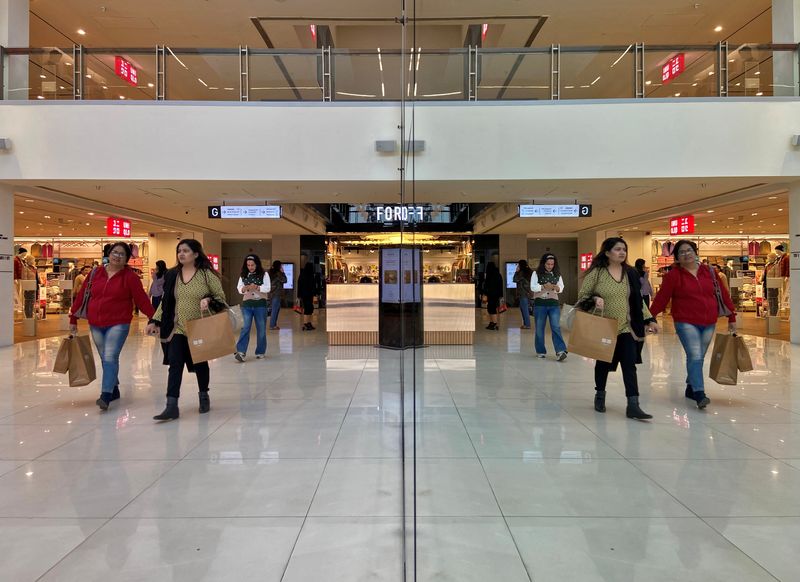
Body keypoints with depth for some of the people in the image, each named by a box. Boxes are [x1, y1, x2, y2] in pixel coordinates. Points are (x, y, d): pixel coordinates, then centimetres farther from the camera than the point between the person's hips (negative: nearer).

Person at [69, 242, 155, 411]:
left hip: (118, 324, -5)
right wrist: (73, 320, 11)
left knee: (110, 357, -15)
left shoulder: (130, 277, -5)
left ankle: (105, 395, -16)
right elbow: (81, 296, 10)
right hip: (96, 325, 5)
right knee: (105, 359, 14)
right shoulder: (95, 273, 6)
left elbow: (142, 300, -9)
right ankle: (114, 390, 28)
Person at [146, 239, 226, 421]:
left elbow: (221, 296, -4)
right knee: (175, 364, -7)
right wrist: (155, 321, 2)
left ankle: (204, 397, 34)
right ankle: (171, 406, -6)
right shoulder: (172, 275, 5)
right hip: (177, 328, 2)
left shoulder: (207, 274, -6)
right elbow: (165, 301, 10)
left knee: (200, 364, 12)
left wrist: (208, 300, -24)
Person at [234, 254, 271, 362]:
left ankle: (260, 352, 17)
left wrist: (256, 287, -24)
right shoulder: (243, 275, 7)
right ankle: (241, 351, -13)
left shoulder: (264, 274, 0)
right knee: (246, 327, -8)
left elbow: (268, 288, -9)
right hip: (247, 304, 1)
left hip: (260, 304, -1)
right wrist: (245, 288, -22)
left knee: (261, 329, 5)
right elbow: (239, 288, 0)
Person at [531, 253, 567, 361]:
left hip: (554, 304, 1)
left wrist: (557, 288, -19)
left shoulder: (557, 274, 8)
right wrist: (543, 286, -25)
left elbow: (562, 288, 3)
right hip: (540, 304, -1)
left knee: (556, 327, -10)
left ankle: (560, 351, -16)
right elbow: (532, 287, -10)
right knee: (539, 329, 6)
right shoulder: (536, 273, 0)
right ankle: (541, 351, 18)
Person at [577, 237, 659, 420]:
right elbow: (582, 295, -2)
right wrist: (594, 299, -23)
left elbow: (638, 300, 12)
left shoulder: (631, 273, 6)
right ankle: (600, 396, 34)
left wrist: (649, 319, 5)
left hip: (627, 328, 3)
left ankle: (633, 405, -5)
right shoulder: (596, 272, -6)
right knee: (603, 363, 13)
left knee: (630, 365, -6)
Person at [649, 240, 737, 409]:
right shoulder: (673, 275, -3)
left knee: (699, 357, 12)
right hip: (686, 323, -4)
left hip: (709, 324, 4)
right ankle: (699, 394, -18)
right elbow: (661, 298, -5)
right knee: (694, 356, -15)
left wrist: (731, 317, 11)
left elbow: (723, 294, 12)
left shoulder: (709, 272, 8)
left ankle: (691, 388, 27)